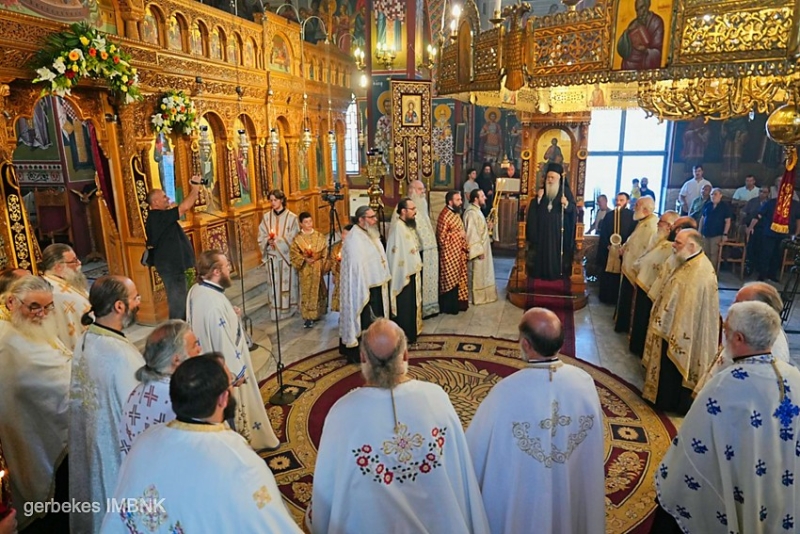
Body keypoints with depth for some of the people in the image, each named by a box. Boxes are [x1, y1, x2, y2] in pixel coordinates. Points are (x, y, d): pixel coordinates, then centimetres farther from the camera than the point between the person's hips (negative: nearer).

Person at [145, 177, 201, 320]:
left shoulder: (159, 216, 12)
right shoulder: (158, 216, -20)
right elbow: (184, 207, -25)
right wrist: (195, 187, -16)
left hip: (172, 264, 11)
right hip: (171, 266, -11)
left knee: (179, 301, 20)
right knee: (178, 302, -5)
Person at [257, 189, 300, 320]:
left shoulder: (291, 217, -7)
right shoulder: (266, 217, 4)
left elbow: (294, 238, -7)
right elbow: (261, 237, 7)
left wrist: (278, 240, -17)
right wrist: (268, 240, -14)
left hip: (287, 255, -3)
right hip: (272, 256, 3)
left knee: (287, 282, 4)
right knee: (274, 283, 7)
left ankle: (289, 309, 17)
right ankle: (276, 310, 17)